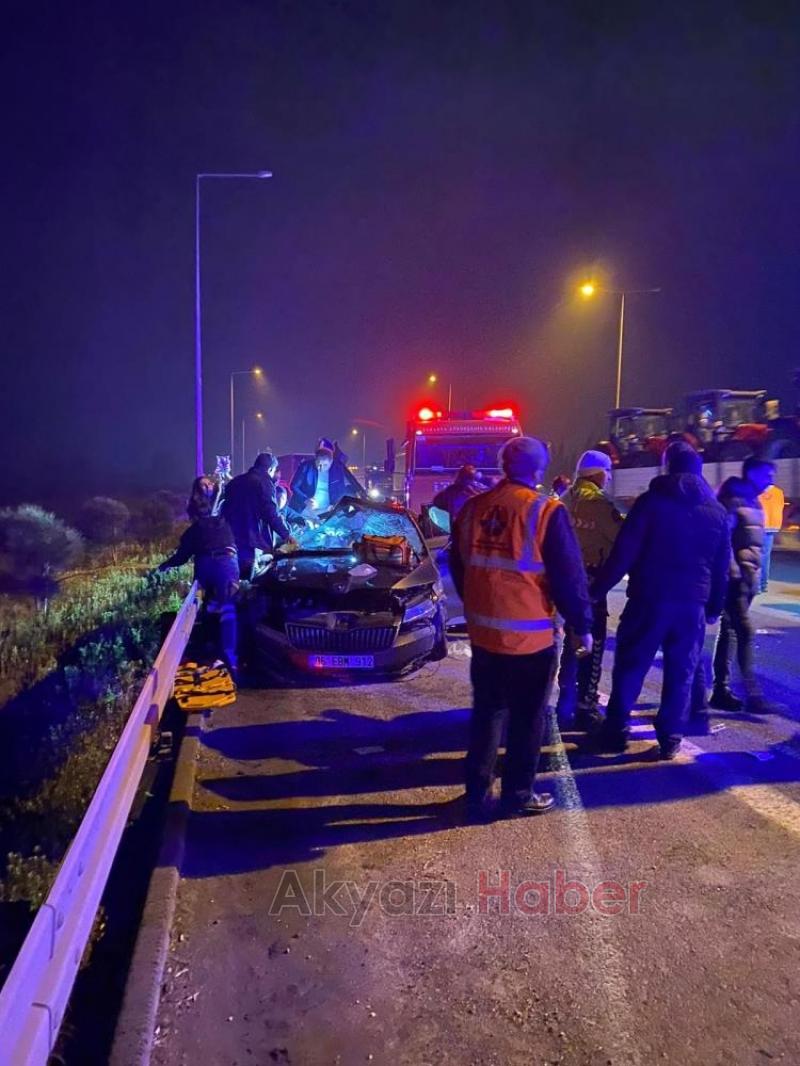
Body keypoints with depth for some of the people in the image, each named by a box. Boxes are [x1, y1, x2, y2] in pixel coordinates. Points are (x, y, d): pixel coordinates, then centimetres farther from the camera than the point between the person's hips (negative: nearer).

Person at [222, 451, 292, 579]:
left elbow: (224, 510, 19)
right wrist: (286, 534, -3)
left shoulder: (234, 481, 17)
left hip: (230, 539, 7)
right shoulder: (264, 482, -5)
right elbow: (271, 513, -13)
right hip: (252, 542, -7)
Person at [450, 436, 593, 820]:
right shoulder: (546, 511, -13)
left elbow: (458, 567, 14)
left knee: (486, 713, 17)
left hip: (482, 631, 5)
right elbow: (569, 576, -12)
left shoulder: (472, 508, 4)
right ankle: (518, 796, 23)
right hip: (529, 636, -5)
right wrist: (582, 625, 1)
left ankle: (477, 794, 25)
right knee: (526, 718, 11)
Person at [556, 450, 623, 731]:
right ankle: (585, 707, 4)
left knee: (573, 638, 17)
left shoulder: (566, 500, 9)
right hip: (591, 578, -8)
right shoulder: (598, 502, -13)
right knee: (592, 642, 0)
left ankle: (567, 704, 25)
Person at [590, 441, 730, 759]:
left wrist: (598, 588, -6)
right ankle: (670, 738, 13)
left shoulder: (652, 500, -5)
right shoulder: (717, 511, 10)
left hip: (650, 597, -3)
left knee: (630, 666, 6)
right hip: (693, 603, 4)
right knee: (681, 672, 11)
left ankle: (615, 731, 10)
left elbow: (624, 552, -11)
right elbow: (722, 567, 12)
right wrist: (714, 607, 20)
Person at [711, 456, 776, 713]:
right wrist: (733, 571, -20)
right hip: (735, 577, -9)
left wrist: (757, 575, 18)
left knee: (729, 631, 10)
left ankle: (721, 691, 15)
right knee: (745, 632, -11)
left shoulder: (754, 503, 17)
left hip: (750, 577, 9)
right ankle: (752, 694, -9)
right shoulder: (732, 501, -10)